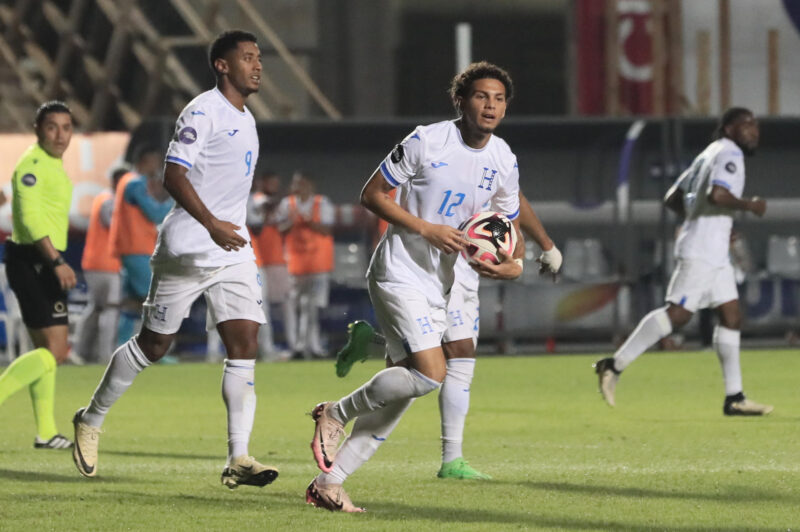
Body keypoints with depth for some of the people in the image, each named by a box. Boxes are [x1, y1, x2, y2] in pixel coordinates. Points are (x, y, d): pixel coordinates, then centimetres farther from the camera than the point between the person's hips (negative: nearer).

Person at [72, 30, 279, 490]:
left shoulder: (245, 119, 16)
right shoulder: (203, 112, -11)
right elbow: (174, 175, -20)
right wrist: (212, 224, -29)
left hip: (233, 250, 7)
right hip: (187, 251, -7)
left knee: (245, 344, -8)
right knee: (153, 345, 3)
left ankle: (239, 459, -12)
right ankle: (91, 421, 24)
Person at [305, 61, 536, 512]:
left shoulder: (503, 160, 6)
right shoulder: (426, 142, -13)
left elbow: (512, 224, 16)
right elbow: (372, 194, -8)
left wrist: (514, 265, -6)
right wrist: (428, 229, -18)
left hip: (438, 286, 7)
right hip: (399, 273, -7)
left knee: (399, 395, 4)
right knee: (431, 373, -22)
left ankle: (329, 483, 10)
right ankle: (337, 413, 0)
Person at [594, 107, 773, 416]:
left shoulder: (710, 154, 20)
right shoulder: (729, 154, -9)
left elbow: (673, 199, 22)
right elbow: (716, 194, -27)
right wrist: (749, 205, -14)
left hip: (715, 255, 11)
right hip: (700, 252, -11)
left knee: (731, 316, 6)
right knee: (678, 313, -14)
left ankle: (734, 398, 5)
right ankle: (615, 365, -12)